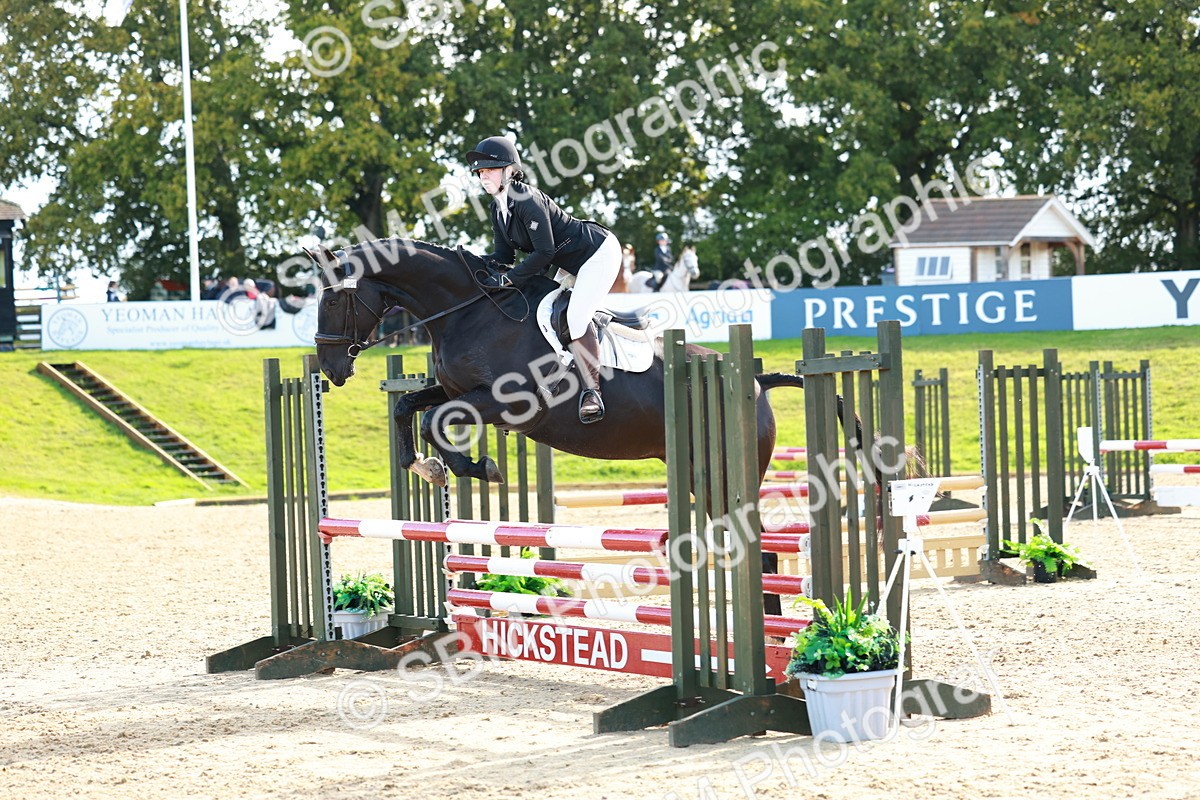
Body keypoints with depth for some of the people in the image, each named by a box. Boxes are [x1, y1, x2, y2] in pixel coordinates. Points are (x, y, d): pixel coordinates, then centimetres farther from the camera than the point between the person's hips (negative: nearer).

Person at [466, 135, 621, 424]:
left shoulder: (527, 200, -27)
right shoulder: (498, 208, 2)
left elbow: (544, 253, -27)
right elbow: (503, 254, 2)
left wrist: (509, 278, -28)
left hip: (599, 251, -11)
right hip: (572, 263, 11)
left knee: (575, 318, -21)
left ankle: (591, 390, -17)